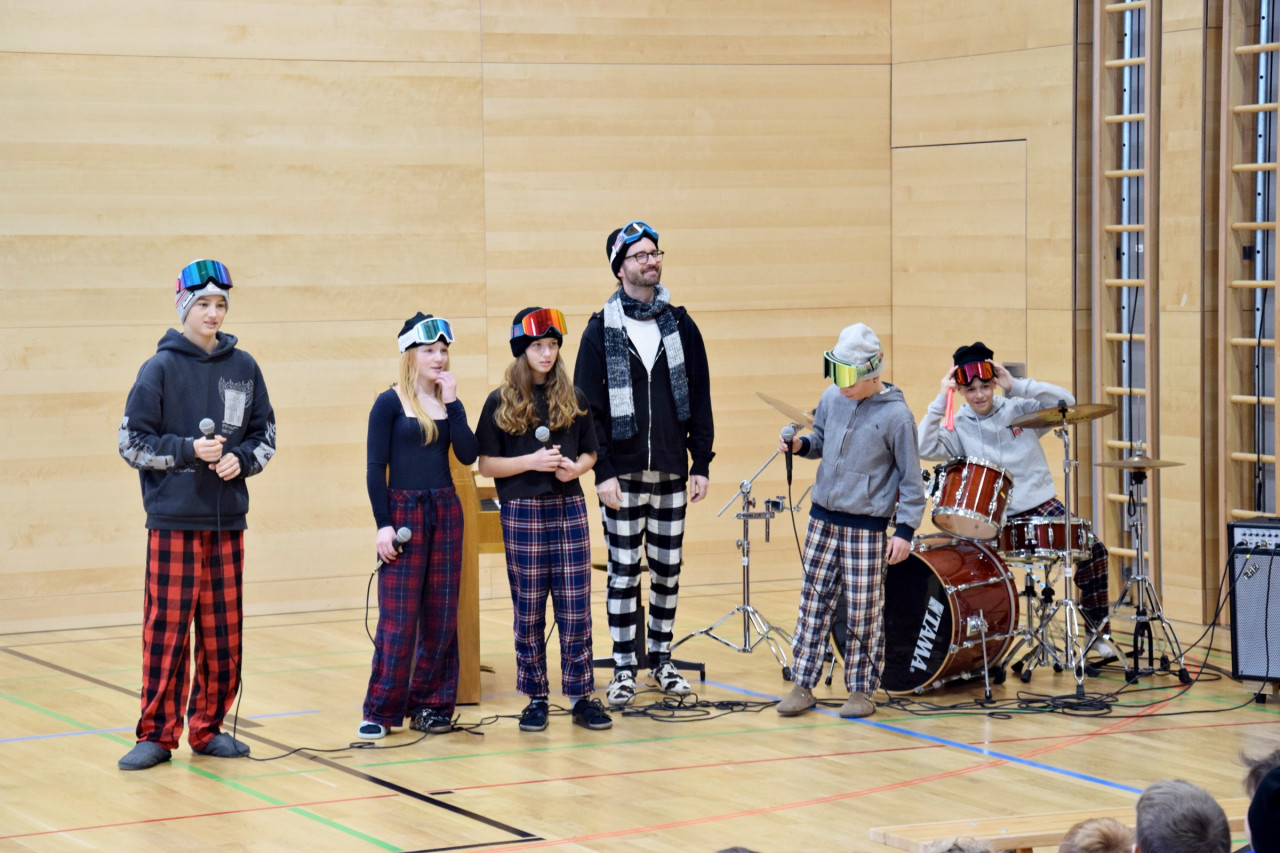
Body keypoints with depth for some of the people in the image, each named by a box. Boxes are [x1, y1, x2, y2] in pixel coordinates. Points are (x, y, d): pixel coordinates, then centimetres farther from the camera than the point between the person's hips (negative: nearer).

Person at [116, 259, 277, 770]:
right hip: (173, 520, -3)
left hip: (227, 519, 4)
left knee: (223, 630, 6)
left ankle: (208, 728, 17)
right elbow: (133, 443, -2)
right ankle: (157, 734, 4)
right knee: (167, 628, -3)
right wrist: (188, 450, -14)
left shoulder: (243, 368, 8)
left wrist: (240, 459, -5)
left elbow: (265, 435, 14)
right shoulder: (160, 368, -2)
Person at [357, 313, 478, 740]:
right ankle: (381, 710, 0)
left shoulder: (448, 403, 9)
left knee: (441, 615, 5)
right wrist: (383, 524, -13)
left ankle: (430, 704, 13)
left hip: (446, 512, 5)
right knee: (399, 616, -6)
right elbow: (375, 468, -6)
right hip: (404, 510, -5)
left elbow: (468, 455, -4)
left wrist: (452, 402, -8)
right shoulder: (390, 403, -4)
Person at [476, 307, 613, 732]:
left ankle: (581, 696, 6)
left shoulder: (573, 399, 8)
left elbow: (590, 453, 15)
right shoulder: (500, 403, 0)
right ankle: (536, 699, 11)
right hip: (522, 513, -2)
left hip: (569, 510, 2)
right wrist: (531, 462, -15)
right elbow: (486, 465, -2)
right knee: (528, 611, 2)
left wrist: (576, 467, -7)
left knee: (576, 609, 0)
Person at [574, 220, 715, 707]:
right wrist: (602, 471, -11)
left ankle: (662, 658, 21)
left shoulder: (681, 326, 6)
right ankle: (624, 669, 7)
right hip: (623, 475, -3)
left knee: (668, 570, 8)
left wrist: (701, 463, 2)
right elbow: (587, 406, -4)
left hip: (670, 473, 3)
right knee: (624, 572, 0)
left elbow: (700, 400, 8)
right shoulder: (602, 330, -2)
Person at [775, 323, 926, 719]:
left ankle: (861, 691, 11)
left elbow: (911, 478, -8)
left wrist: (905, 529, -12)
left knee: (863, 611, 0)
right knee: (813, 600, 8)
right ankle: (802, 685, 15)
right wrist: (800, 445, -1)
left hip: (866, 527, -5)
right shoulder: (832, 398, 3)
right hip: (823, 518, 5)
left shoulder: (896, 415, -12)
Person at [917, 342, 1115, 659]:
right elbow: (924, 448, -18)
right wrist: (941, 400, -16)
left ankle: (1098, 631, 0)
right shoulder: (958, 428, 0)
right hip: (994, 518, -1)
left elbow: (1065, 402, -9)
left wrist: (1016, 386, -14)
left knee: (1093, 548, -16)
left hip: (1041, 505, 1)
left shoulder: (1018, 409, 3)